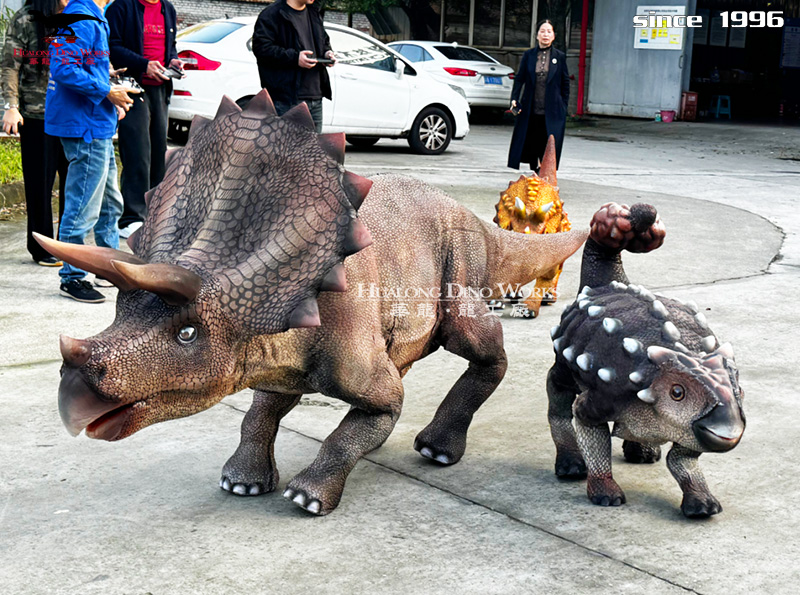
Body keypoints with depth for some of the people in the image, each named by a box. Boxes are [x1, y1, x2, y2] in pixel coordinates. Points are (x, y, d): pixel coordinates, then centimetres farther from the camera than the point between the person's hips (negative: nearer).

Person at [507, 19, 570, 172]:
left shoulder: (560, 56, 4)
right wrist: (514, 99, -9)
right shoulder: (528, 55, 6)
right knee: (531, 144, 7)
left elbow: (565, 83, 6)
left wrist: (564, 107, 2)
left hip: (551, 112, -1)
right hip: (531, 110, 2)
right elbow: (519, 79, 5)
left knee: (549, 146, -5)